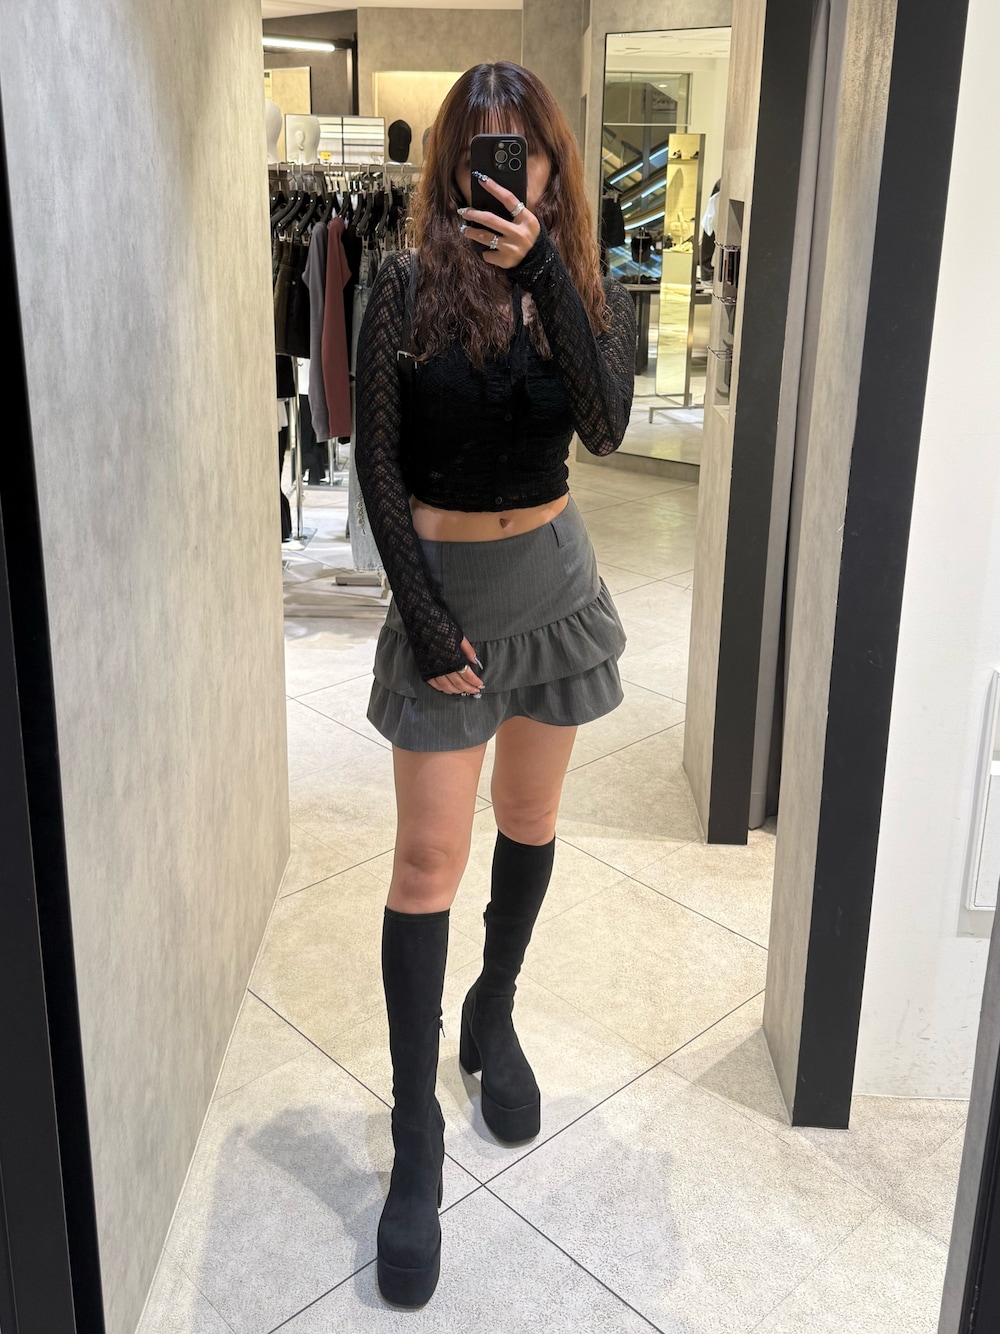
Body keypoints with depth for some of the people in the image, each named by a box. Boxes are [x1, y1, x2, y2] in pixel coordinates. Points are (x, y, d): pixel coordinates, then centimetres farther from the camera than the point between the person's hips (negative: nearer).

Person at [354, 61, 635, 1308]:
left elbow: (604, 425, -17)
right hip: (443, 583, -3)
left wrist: (544, 267, -23)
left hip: (552, 580, 3)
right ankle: (416, 1136, 5)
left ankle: (493, 1017, 38)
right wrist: (426, 618, -12)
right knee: (429, 858, -4)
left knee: (530, 820, 14)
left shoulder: (589, 293, 1)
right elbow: (377, 465, -8)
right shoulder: (406, 290, -7)